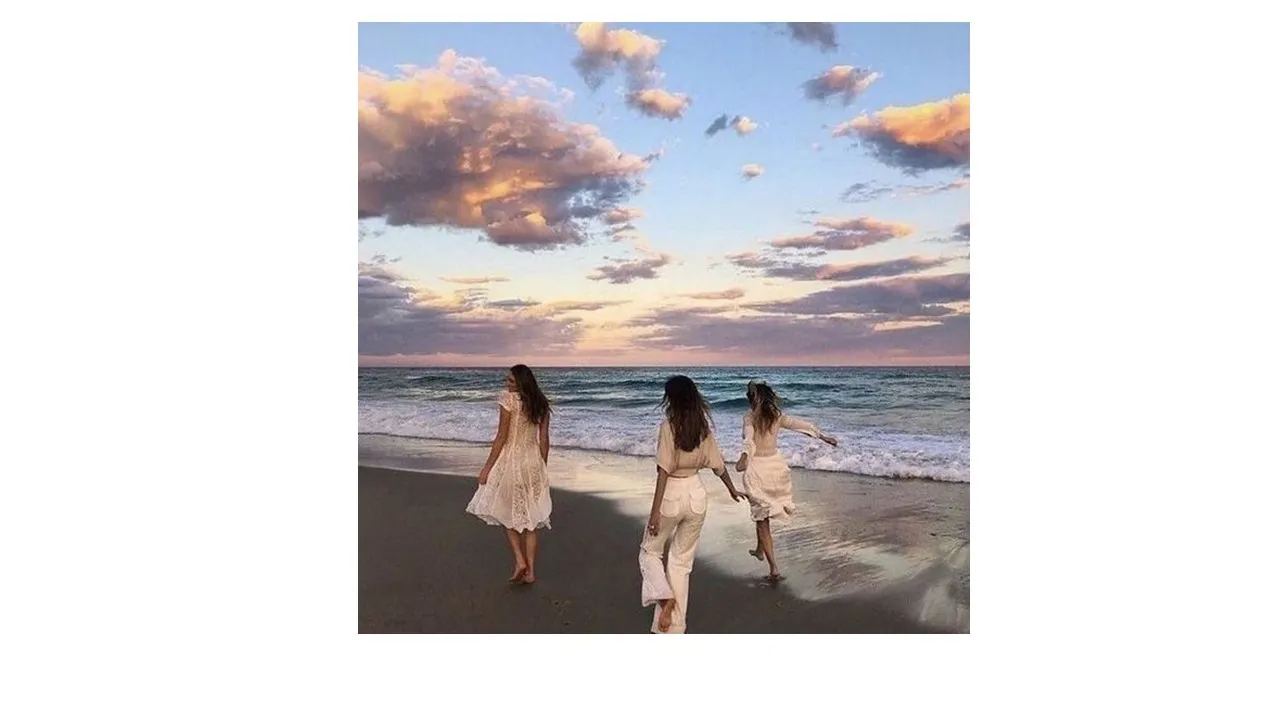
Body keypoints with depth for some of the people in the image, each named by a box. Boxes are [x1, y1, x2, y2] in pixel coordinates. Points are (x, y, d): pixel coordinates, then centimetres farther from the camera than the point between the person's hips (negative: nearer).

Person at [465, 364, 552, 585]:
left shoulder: (508, 400, -13)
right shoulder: (541, 404, 4)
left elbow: (501, 438, -13)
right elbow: (544, 440, 7)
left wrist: (487, 467, -6)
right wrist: (542, 467, 17)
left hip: (510, 460, -5)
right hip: (533, 462, 5)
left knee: (507, 515, 14)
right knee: (530, 519, 10)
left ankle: (520, 562, 4)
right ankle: (530, 572, 12)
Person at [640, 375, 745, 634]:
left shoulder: (668, 426, -15)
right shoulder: (703, 427, 1)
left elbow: (664, 470, -19)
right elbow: (718, 464, 11)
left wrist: (655, 511, -18)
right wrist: (732, 489, 29)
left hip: (672, 495, -5)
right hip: (696, 494, 5)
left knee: (650, 551, 18)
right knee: (682, 561, 14)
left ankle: (664, 597, -6)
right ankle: (674, 628, 16)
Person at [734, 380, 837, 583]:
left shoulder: (749, 418, -12)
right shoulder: (777, 416, 1)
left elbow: (749, 439, -31)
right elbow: (802, 425, 10)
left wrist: (744, 457, -49)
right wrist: (823, 436, 24)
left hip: (757, 469, -5)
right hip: (776, 465, 5)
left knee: (762, 519, 3)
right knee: (763, 514, 29)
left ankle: (774, 569, -2)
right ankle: (760, 549, 44)